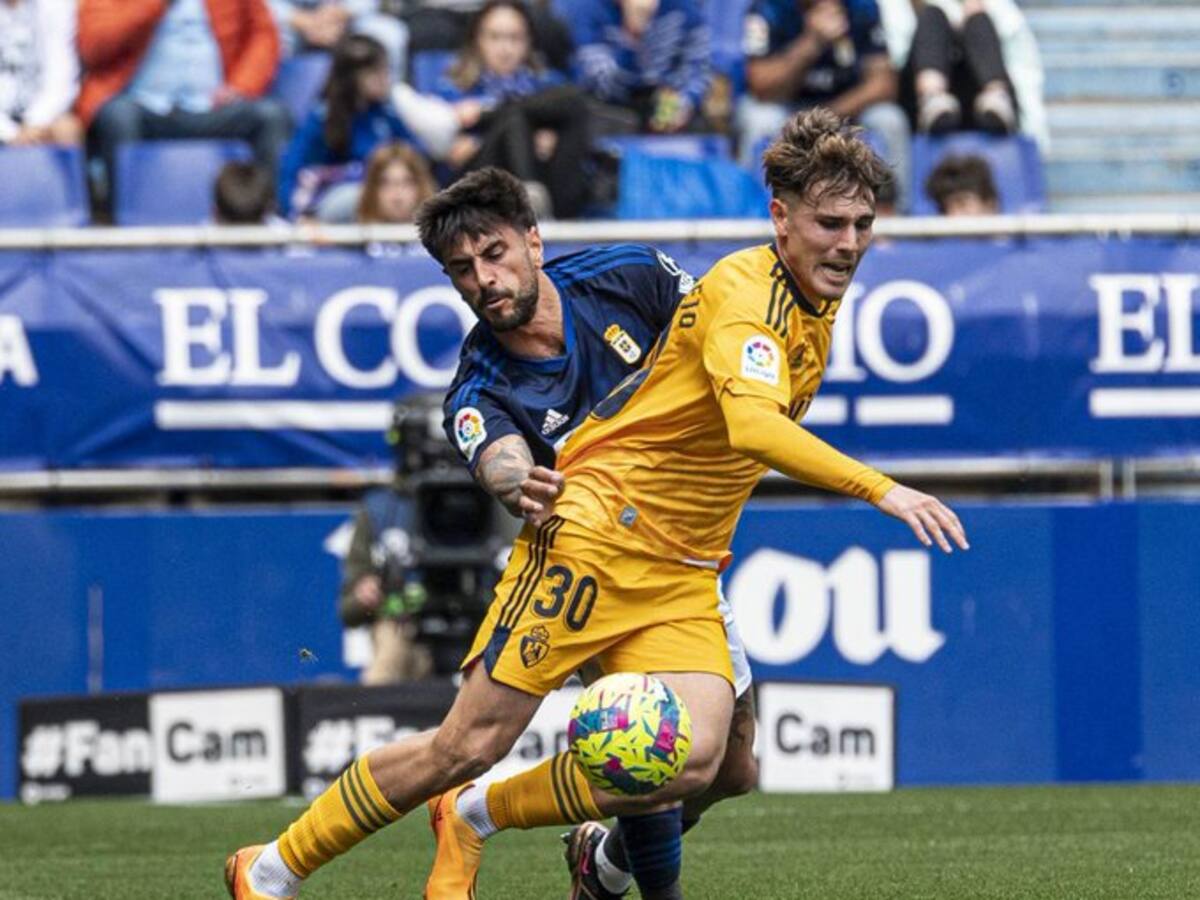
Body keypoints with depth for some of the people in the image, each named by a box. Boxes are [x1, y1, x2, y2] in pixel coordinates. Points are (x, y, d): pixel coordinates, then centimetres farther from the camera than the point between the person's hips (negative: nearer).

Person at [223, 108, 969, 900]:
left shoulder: (818, 307, 10)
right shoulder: (745, 287, -13)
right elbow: (753, 424, -29)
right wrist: (882, 490, -36)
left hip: (683, 577, 7)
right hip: (598, 534, -7)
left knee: (690, 762, -17)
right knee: (471, 743, -10)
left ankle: (474, 817, 5)